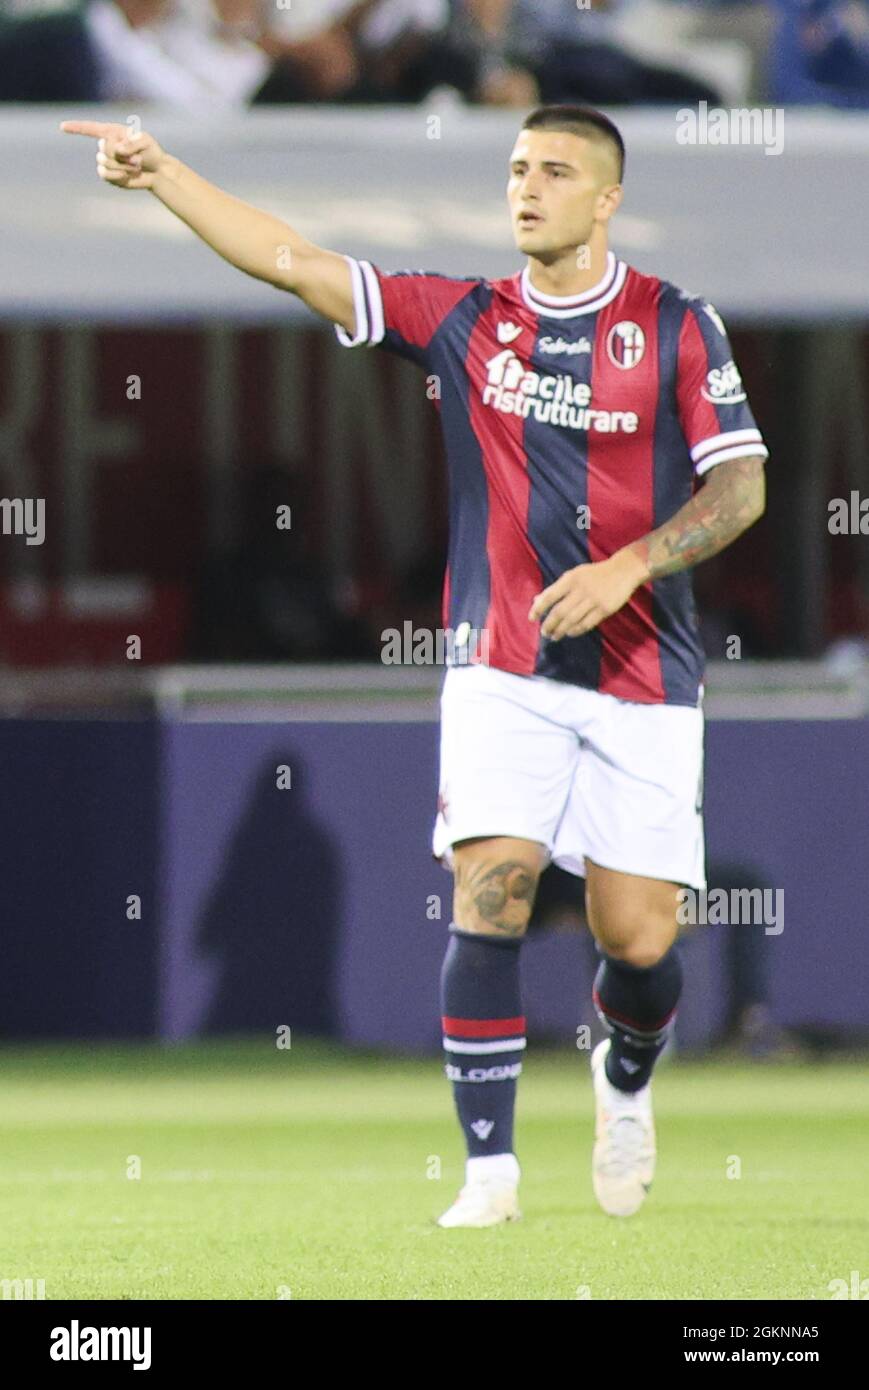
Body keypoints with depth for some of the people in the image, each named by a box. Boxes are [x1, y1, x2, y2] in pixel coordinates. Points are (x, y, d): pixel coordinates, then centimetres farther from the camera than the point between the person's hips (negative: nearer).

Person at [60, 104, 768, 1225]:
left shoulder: (675, 325, 0)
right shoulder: (462, 318, 4)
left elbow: (740, 484, -3)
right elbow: (289, 260, 1)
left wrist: (628, 566, -17)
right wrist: (159, 174, -7)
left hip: (642, 680, -1)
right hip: (503, 672, 1)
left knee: (638, 939, -2)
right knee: (489, 894, -16)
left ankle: (626, 1082, 32)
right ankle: (490, 1167, -10)